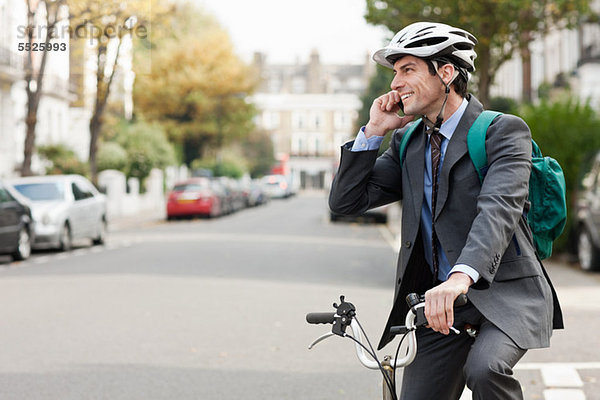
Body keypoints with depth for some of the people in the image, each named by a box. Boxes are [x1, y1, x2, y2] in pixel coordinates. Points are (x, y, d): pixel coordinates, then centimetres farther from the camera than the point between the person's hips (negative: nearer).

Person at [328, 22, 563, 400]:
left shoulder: (504, 131, -8)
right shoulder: (407, 144, 11)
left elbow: (499, 208, -26)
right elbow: (345, 201, 7)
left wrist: (461, 277, -43)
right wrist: (375, 130, -3)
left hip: (506, 295, -6)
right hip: (437, 302, 6)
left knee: (483, 369, -33)